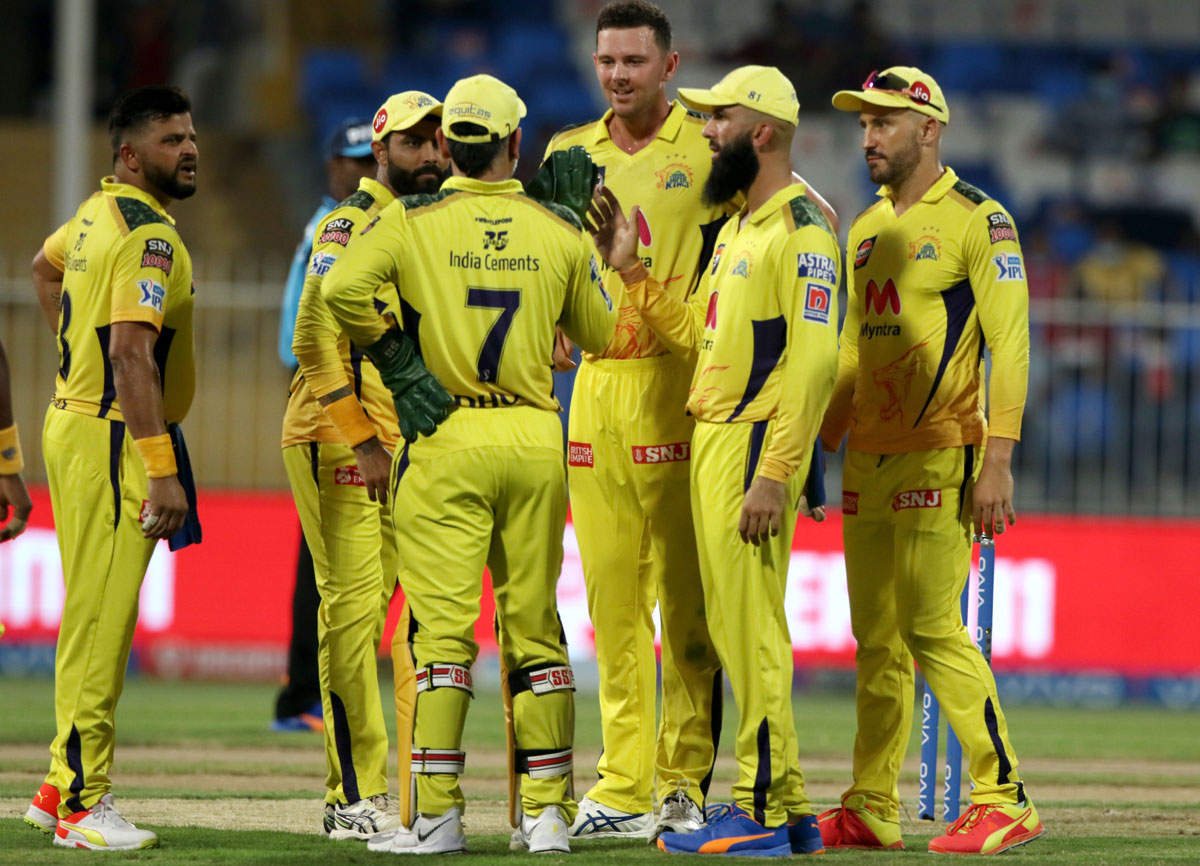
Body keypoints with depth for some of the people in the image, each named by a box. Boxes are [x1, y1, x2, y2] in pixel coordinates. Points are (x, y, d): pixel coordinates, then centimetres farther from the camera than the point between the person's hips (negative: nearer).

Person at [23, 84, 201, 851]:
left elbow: (46, 268, 34)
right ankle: (81, 804, -5)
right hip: (114, 437, -10)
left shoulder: (100, 212, 13)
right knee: (101, 621, -7)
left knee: (97, 618, 15)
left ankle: (65, 788, 21)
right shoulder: (149, 235, -17)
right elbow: (132, 355, -25)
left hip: (77, 421, 10)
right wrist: (160, 467, -27)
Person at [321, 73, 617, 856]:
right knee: (535, 628, 9)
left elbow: (342, 289, -18)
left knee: (440, 628, -2)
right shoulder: (560, 232, 3)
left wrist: (388, 346, -1)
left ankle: (436, 813, -7)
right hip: (536, 439, 2)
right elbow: (601, 334, 12)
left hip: (445, 440, -2)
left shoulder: (413, 222, -4)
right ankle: (547, 812, 10)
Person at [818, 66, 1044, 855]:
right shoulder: (866, 231, 17)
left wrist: (996, 462, -19)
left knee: (932, 628, -12)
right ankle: (871, 812, 11)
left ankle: (1003, 799, -6)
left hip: (940, 456, -7)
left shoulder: (977, 221, -6)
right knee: (876, 639, 7)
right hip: (869, 459, 7)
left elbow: (1010, 344, -11)